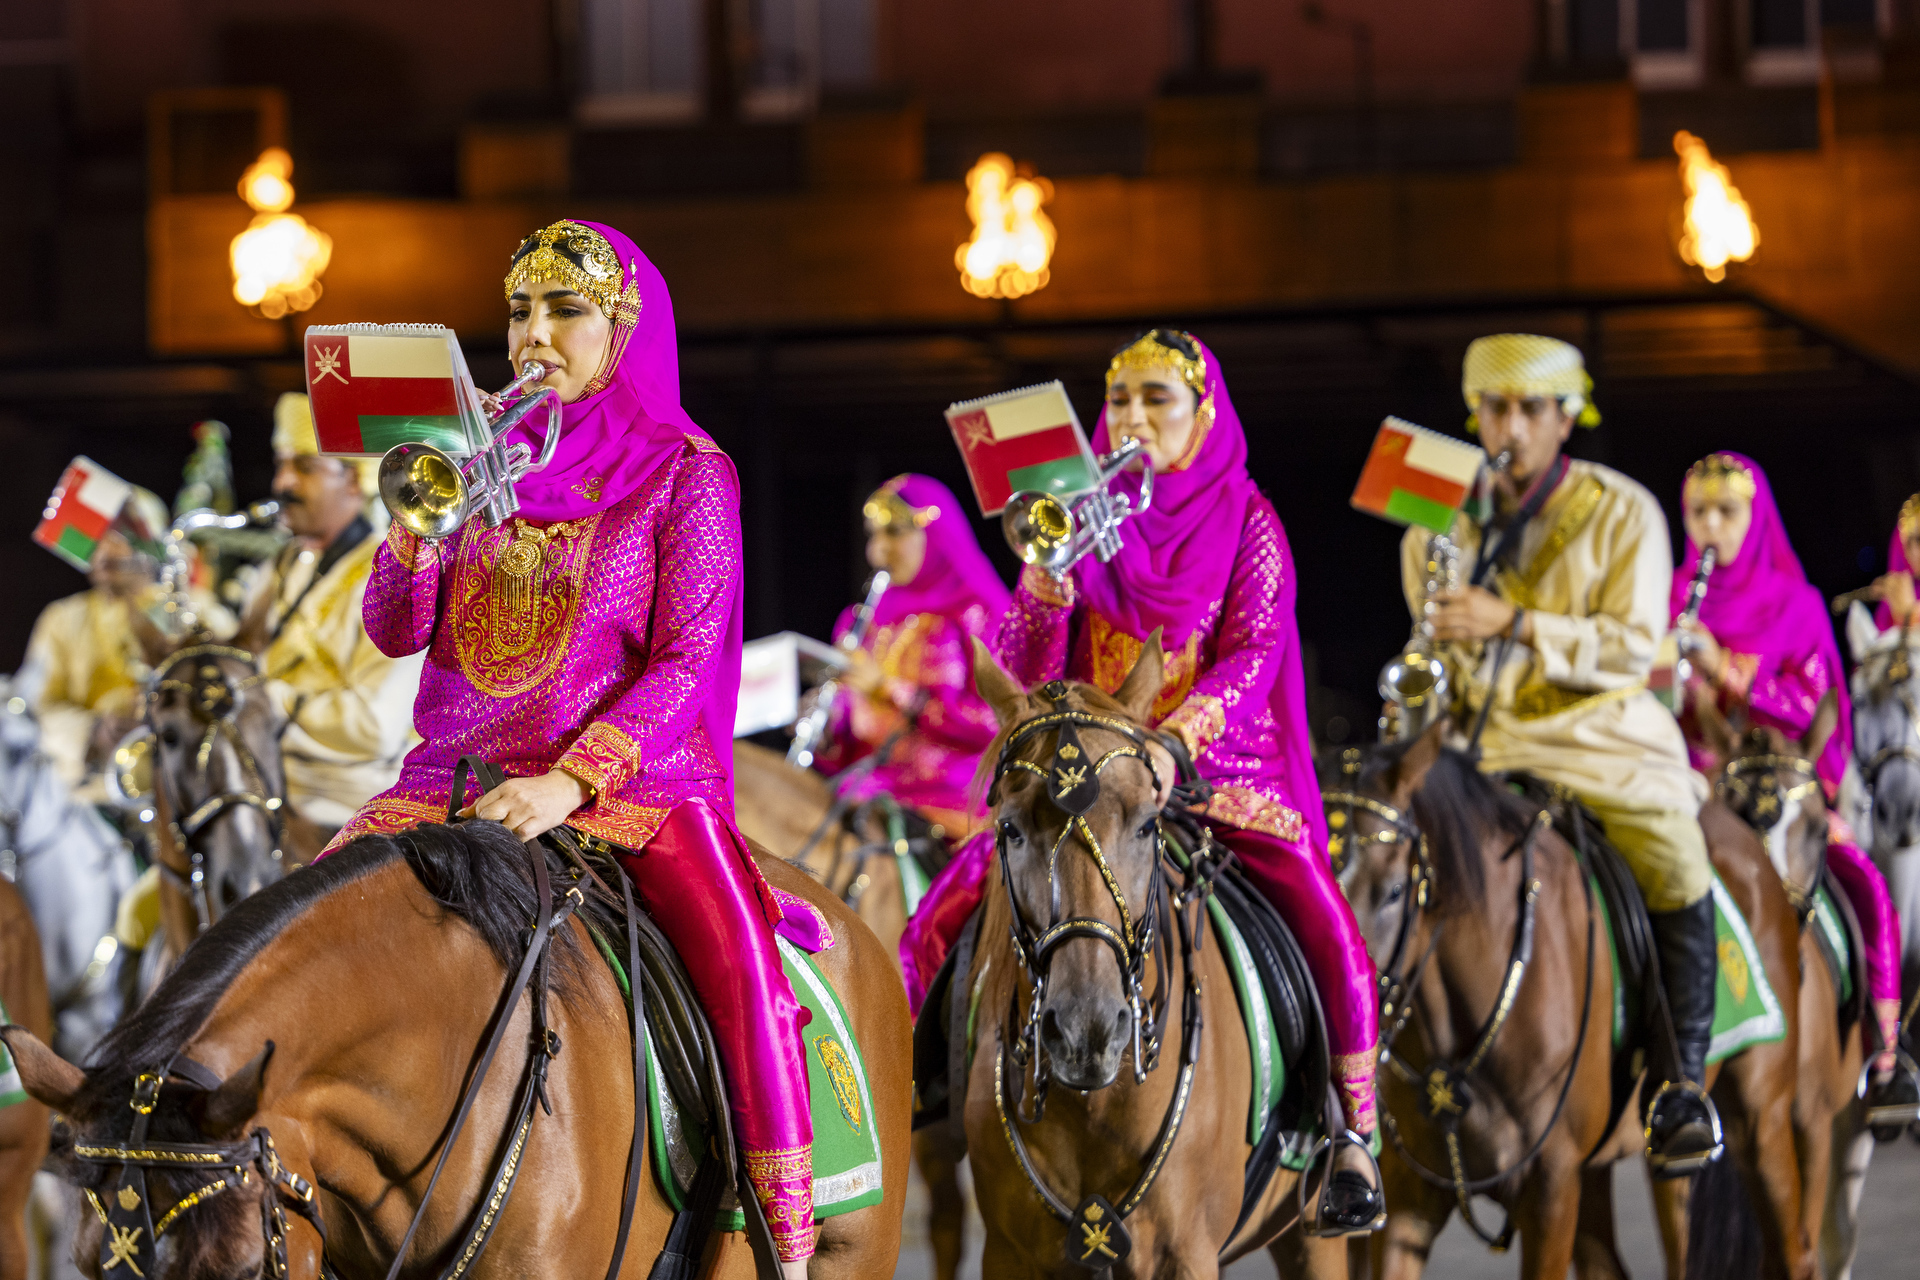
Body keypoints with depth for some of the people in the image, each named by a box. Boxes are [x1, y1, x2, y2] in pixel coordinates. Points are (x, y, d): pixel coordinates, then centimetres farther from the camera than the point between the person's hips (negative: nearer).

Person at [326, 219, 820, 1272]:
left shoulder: (685, 473, 1)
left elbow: (685, 661, -7)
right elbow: (395, 634, 8)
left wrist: (568, 782, -20)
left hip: (631, 775, -4)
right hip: (453, 778, 4)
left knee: (738, 958, -28)